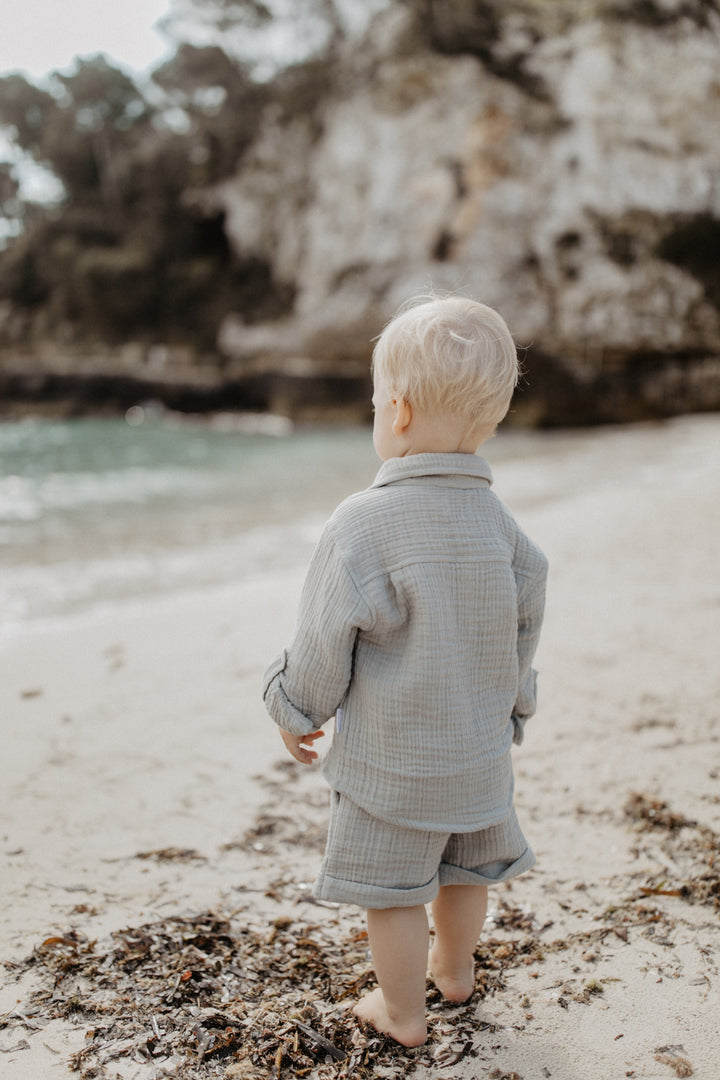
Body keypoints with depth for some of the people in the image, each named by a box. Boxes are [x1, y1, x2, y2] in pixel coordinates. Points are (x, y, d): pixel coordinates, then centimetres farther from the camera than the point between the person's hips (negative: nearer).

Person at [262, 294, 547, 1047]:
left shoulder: (363, 524, -24)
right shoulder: (497, 520, -5)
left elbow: (324, 641, -16)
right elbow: (523, 629, 6)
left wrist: (295, 709, 3)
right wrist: (508, 709, 22)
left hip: (390, 760, -6)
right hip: (480, 751, 6)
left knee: (391, 889, 13)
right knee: (462, 868, 25)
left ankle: (403, 1012, 31)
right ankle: (453, 968, 49)